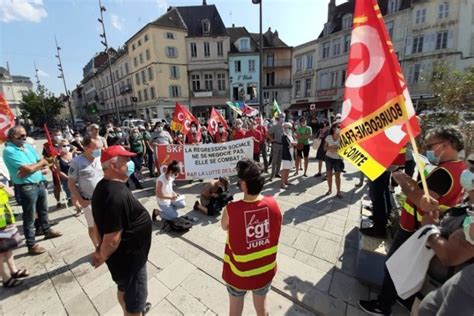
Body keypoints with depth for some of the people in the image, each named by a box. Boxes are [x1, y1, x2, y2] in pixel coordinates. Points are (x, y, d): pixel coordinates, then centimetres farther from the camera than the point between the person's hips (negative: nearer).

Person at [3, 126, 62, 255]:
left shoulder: (28, 146, 8)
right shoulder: (9, 151, -15)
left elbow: (45, 163, 5)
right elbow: (28, 168, -21)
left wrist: (32, 168, -14)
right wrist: (40, 163, -2)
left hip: (40, 183, 7)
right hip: (27, 187, -7)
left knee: (43, 210, 22)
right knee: (29, 217, 4)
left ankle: (47, 231, 41)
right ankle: (31, 245, 17)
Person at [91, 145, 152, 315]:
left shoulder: (104, 186, 0)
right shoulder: (117, 194, -33)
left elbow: (102, 222, 10)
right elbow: (112, 238, -30)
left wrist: (100, 248, 16)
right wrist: (102, 256, -10)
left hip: (125, 253, 9)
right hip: (128, 257, -9)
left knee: (124, 288, 32)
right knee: (134, 300, 15)